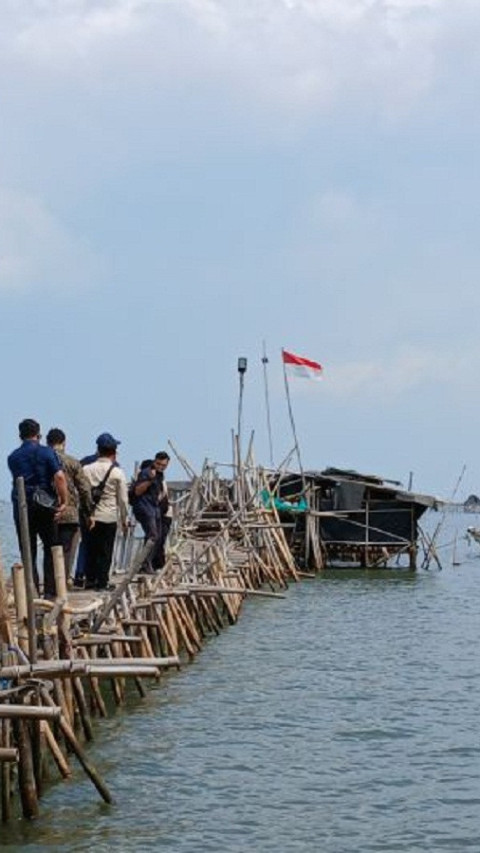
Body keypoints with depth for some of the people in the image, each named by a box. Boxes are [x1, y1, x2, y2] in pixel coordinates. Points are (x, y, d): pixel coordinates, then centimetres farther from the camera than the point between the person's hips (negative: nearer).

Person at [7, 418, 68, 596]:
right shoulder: (47, 452, -3)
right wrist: (64, 501, -9)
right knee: (50, 548, 9)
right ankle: (50, 591, 6)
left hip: (21, 506, 2)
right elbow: (59, 477, -14)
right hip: (45, 505, -2)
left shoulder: (13, 457, 7)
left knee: (28, 552, 5)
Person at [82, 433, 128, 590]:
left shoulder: (87, 469, 1)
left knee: (90, 550, 11)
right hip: (109, 518, -2)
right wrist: (124, 520, 8)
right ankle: (101, 583, 3)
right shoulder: (117, 472, -5)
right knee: (105, 552, 3)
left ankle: (90, 580, 12)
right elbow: (123, 499, -2)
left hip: (89, 517, 2)